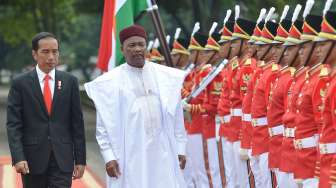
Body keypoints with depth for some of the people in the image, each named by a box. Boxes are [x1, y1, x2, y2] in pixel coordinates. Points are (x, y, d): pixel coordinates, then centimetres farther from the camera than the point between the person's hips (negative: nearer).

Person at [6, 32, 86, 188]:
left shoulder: (70, 82, 5)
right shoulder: (20, 84, 0)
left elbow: (77, 123, 6)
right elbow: (13, 125, -4)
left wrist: (80, 159, 3)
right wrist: (18, 157, -16)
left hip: (62, 158, 0)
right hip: (32, 159, 0)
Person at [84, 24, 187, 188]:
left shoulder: (167, 76, 7)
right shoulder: (109, 82, 0)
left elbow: (176, 115, 10)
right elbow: (103, 123, 1)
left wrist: (180, 149, 8)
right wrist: (108, 156, -6)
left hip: (163, 152, 2)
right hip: (129, 155, -2)